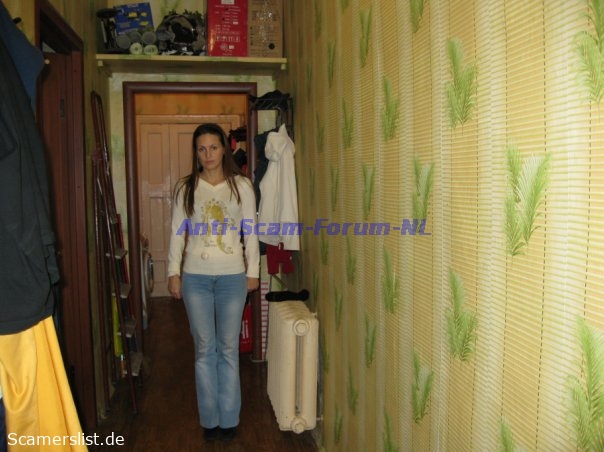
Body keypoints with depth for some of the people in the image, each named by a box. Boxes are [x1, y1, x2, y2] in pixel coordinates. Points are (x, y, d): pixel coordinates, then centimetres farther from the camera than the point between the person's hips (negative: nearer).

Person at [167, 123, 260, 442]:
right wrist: (173, 272, 0)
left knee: (228, 349, 6)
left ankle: (229, 419, 18)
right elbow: (177, 232, 4)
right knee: (205, 349, 8)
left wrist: (253, 271, 1)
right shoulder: (185, 188, 4)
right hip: (195, 277, 1)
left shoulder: (241, 185, 1)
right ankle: (210, 419, 20)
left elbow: (250, 231, 2)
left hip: (232, 276, -1)